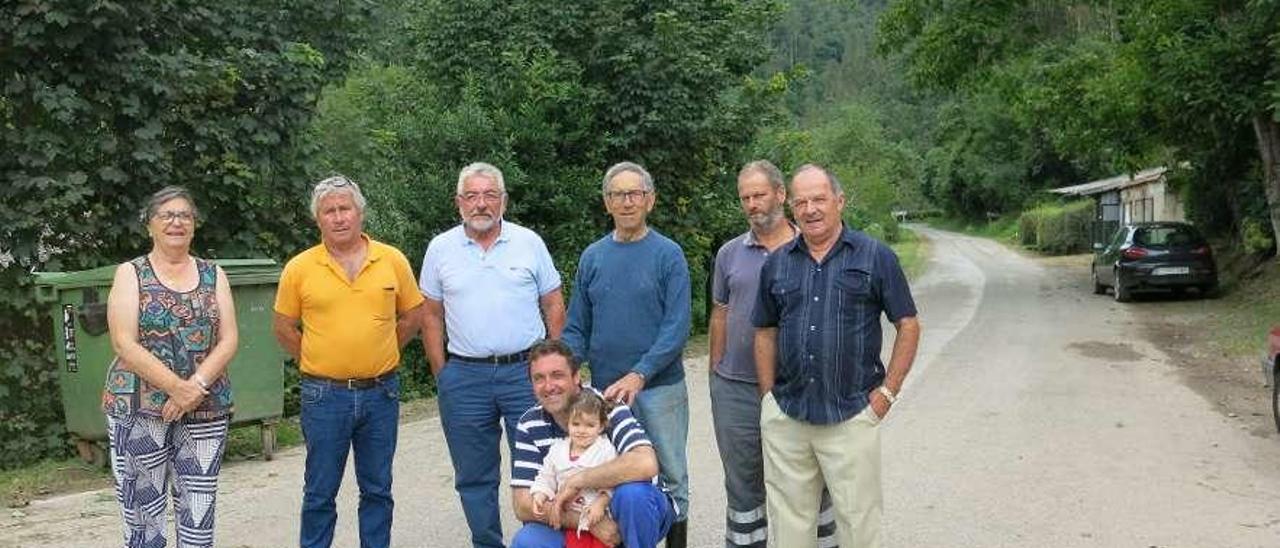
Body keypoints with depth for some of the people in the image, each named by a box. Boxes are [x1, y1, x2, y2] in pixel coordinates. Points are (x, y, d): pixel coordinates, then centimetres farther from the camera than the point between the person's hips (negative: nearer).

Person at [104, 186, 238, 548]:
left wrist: (197, 386, -14)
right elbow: (125, 344, -8)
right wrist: (178, 388, -16)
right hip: (138, 407, -2)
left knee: (198, 511, 3)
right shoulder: (130, 274, 3)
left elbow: (229, 339, 2)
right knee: (142, 510, -1)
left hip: (207, 408, 2)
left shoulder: (213, 275, 10)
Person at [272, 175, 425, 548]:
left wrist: (378, 355, 7)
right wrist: (316, 361, 4)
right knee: (320, 493, 8)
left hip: (381, 392, 2)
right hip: (324, 395, -1)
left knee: (377, 489, 12)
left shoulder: (393, 260, -1)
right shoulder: (299, 268, -4)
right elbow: (283, 328, 6)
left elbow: (411, 317, 10)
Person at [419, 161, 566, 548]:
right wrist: (441, 372, 4)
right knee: (474, 476, 10)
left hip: (526, 372, -1)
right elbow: (431, 316, 10)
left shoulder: (529, 243, 2)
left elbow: (554, 306, 6)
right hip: (465, 377, 1)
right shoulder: (441, 249, 5)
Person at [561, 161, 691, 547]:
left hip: (660, 388, -3)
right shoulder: (592, 257, 6)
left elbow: (676, 327, -12)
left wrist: (639, 375, -22)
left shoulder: (668, 255, -5)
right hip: (604, 389, 3)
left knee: (671, 475, 7)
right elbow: (577, 328, 8)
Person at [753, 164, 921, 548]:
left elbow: (908, 325, 1)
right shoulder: (777, 264, 9)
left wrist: (886, 392, -5)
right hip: (785, 416, 3)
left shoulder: (876, 257, -1)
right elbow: (765, 332, 13)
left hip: (852, 415, -3)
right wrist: (769, 399, 6)